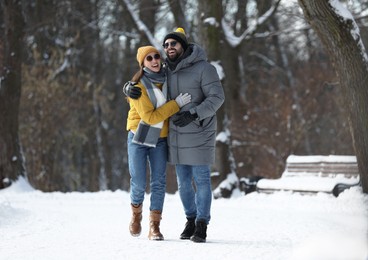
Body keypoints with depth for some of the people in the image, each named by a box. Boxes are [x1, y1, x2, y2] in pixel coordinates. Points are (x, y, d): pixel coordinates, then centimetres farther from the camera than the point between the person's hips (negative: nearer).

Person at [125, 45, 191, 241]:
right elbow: (150, 117, -21)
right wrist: (176, 104, -23)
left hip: (160, 140, 4)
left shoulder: (167, 78, -1)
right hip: (139, 139, -4)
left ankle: (154, 227, 1)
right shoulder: (138, 87, -16)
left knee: (159, 182, -3)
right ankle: (136, 213, 27)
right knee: (139, 184, -2)